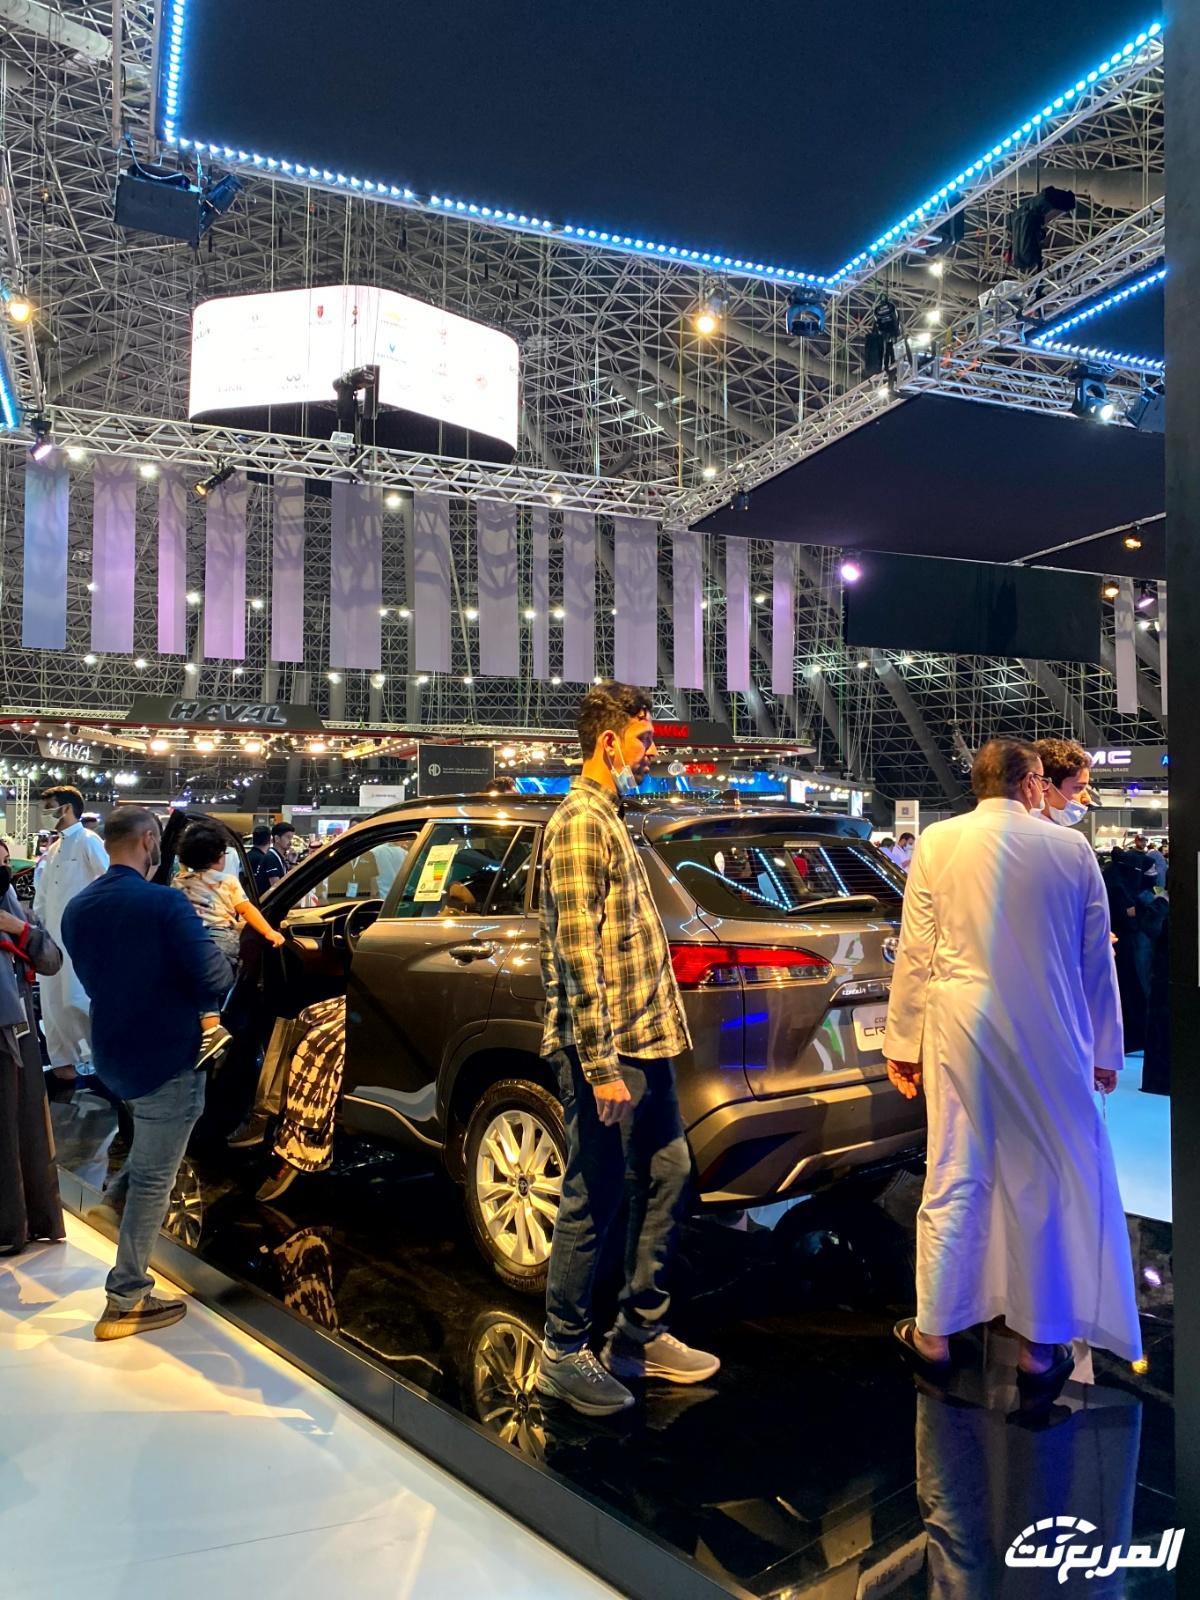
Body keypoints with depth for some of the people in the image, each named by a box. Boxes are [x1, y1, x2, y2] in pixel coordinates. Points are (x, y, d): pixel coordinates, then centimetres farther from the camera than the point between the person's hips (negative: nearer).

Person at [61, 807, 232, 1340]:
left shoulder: (77, 909, 1)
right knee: (154, 1180, 5)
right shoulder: (164, 903, -22)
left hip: (113, 1054, 8)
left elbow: (98, 978, 13)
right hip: (165, 1056, -7)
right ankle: (126, 1302, 14)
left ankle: (122, 1189, 28)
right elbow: (214, 979, -23)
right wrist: (191, 997, -1)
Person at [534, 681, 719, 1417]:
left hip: (648, 1044, 10)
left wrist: (645, 1047, 18)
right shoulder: (581, 824, -15)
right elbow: (578, 953, -20)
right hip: (609, 1052, -10)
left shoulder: (610, 819, 16)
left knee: (667, 1175, 15)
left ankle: (641, 1336, 29)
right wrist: (600, 1065, -22)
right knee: (594, 1200, 2)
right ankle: (565, 1355, 19)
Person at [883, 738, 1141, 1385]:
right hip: (1050, 1042, 0)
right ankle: (1039, 1346, 24)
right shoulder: (1072, 848, -2)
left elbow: (915, 953, -4)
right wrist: (1105, 1050, 15)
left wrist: (902, 1043, 4)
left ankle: (935, 1334, 22)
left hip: (961, 1036, 0)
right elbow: (1096, 961, 5)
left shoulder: (938, 842, -5)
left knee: (953, 1183, 9)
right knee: (1045, 1188, 12)